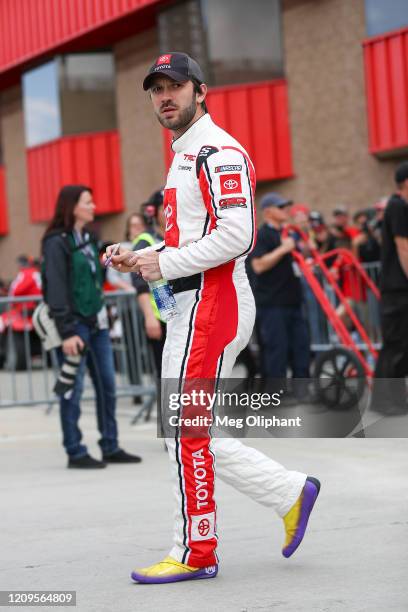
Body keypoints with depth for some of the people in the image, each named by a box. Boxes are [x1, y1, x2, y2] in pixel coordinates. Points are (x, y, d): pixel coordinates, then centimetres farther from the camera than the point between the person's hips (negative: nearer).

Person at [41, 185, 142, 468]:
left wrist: (103, 314, 14)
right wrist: (66, 332, -18)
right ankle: (76, 452, 4)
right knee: (74, 390, -2)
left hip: (97, 322, 8)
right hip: (75, 325, -8)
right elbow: (56, 289, -14)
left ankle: (111, 447, 16)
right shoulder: (57, 242, -10)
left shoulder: (88, 237, 14)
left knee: (107, 386, 8)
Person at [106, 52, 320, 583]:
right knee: (185, 431, 10)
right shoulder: (185, 156, 22)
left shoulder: (217, 151, -11)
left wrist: (165, 264, -17)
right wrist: (139, 259, 11)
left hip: (213, 301, -11)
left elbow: (235, 236, -22)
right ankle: (289, 493, 17)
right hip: (192, 305, 11)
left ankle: (195, 553, 3)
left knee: (186, 430, -6)